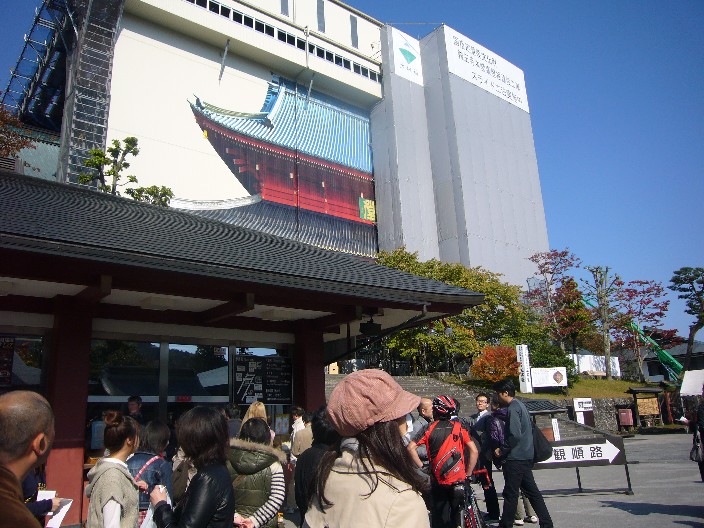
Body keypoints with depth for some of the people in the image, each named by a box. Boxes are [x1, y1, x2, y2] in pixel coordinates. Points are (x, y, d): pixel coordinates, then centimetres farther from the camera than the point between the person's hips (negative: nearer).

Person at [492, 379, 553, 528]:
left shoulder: (513, 408, -16)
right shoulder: (520, 405, 14)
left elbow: (515, 435, -25)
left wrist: (502, 450, -13)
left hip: (515, 459, -10)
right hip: (526, 456, 10)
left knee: (510, 493, 0)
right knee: (531, 491, 13)